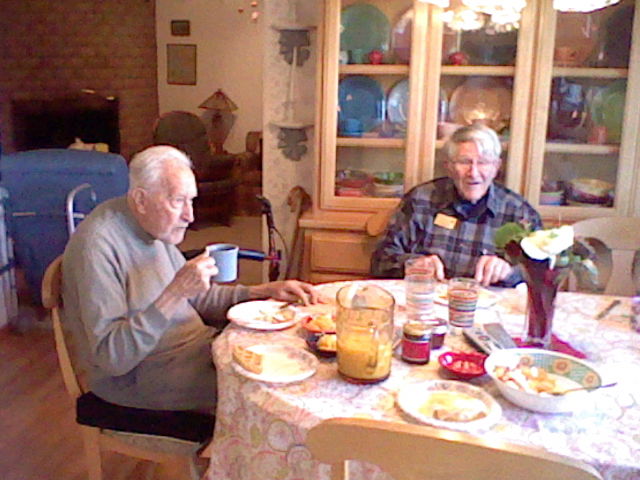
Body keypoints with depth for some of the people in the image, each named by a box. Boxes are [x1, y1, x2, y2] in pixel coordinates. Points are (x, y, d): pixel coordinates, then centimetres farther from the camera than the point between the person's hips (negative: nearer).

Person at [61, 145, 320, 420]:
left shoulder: (157, 229, 4)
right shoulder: (97, 245, -24)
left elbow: (197, 298, 14)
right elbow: (112, 358, -28)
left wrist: (265, 291, 3)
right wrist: (175, 292, -34)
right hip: (138, 376, -9)